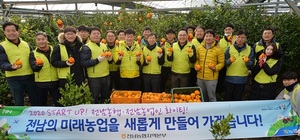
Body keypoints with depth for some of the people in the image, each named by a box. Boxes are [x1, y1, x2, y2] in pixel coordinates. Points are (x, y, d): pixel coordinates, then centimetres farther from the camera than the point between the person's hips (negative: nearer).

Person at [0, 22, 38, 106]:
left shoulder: (26, 44, 10)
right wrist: (12, 67, -30)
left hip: (29, 77, 3)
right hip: (14, 79, -3)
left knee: (35, 100, 11)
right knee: (19, 102, 7)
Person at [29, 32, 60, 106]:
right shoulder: (33, 54, 3)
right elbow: (34, 68, -12)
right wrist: (38, 65, -31)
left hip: (55, 82, 0)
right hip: (40, 83, 0)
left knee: (59, 103, 7)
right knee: (41, 104, 13)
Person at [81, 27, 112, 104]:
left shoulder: (104, 45, 11)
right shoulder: (86, 47, -8)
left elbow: (108, 58, 23)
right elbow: (83, 63, -17)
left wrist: (110, 58, -1)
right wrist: (97, 60, -24)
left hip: (106, 76, 6)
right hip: (94, 78, -6)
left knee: (106, 98, 19)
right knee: (94, 99, 8)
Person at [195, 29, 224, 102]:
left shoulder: (218, 50, -5)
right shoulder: (199, 48, 7)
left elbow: (221, 63, -3)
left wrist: (215, 68, -20)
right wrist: (196, 66, -1)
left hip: (211, 78, -4)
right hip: (200, 77, 5)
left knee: (212, 97, 3)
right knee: (202, 97, 19)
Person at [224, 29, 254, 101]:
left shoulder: (249, 49, 3)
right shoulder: (230, 48, 1)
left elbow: (252, 64, -1)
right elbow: (225, 62, -2)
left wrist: (248, 62, -23)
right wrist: (229, 61, -23)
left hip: (242, 79, 1)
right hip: (230, 78, 0)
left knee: (237, 99, 13)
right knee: (227, 98, 8)